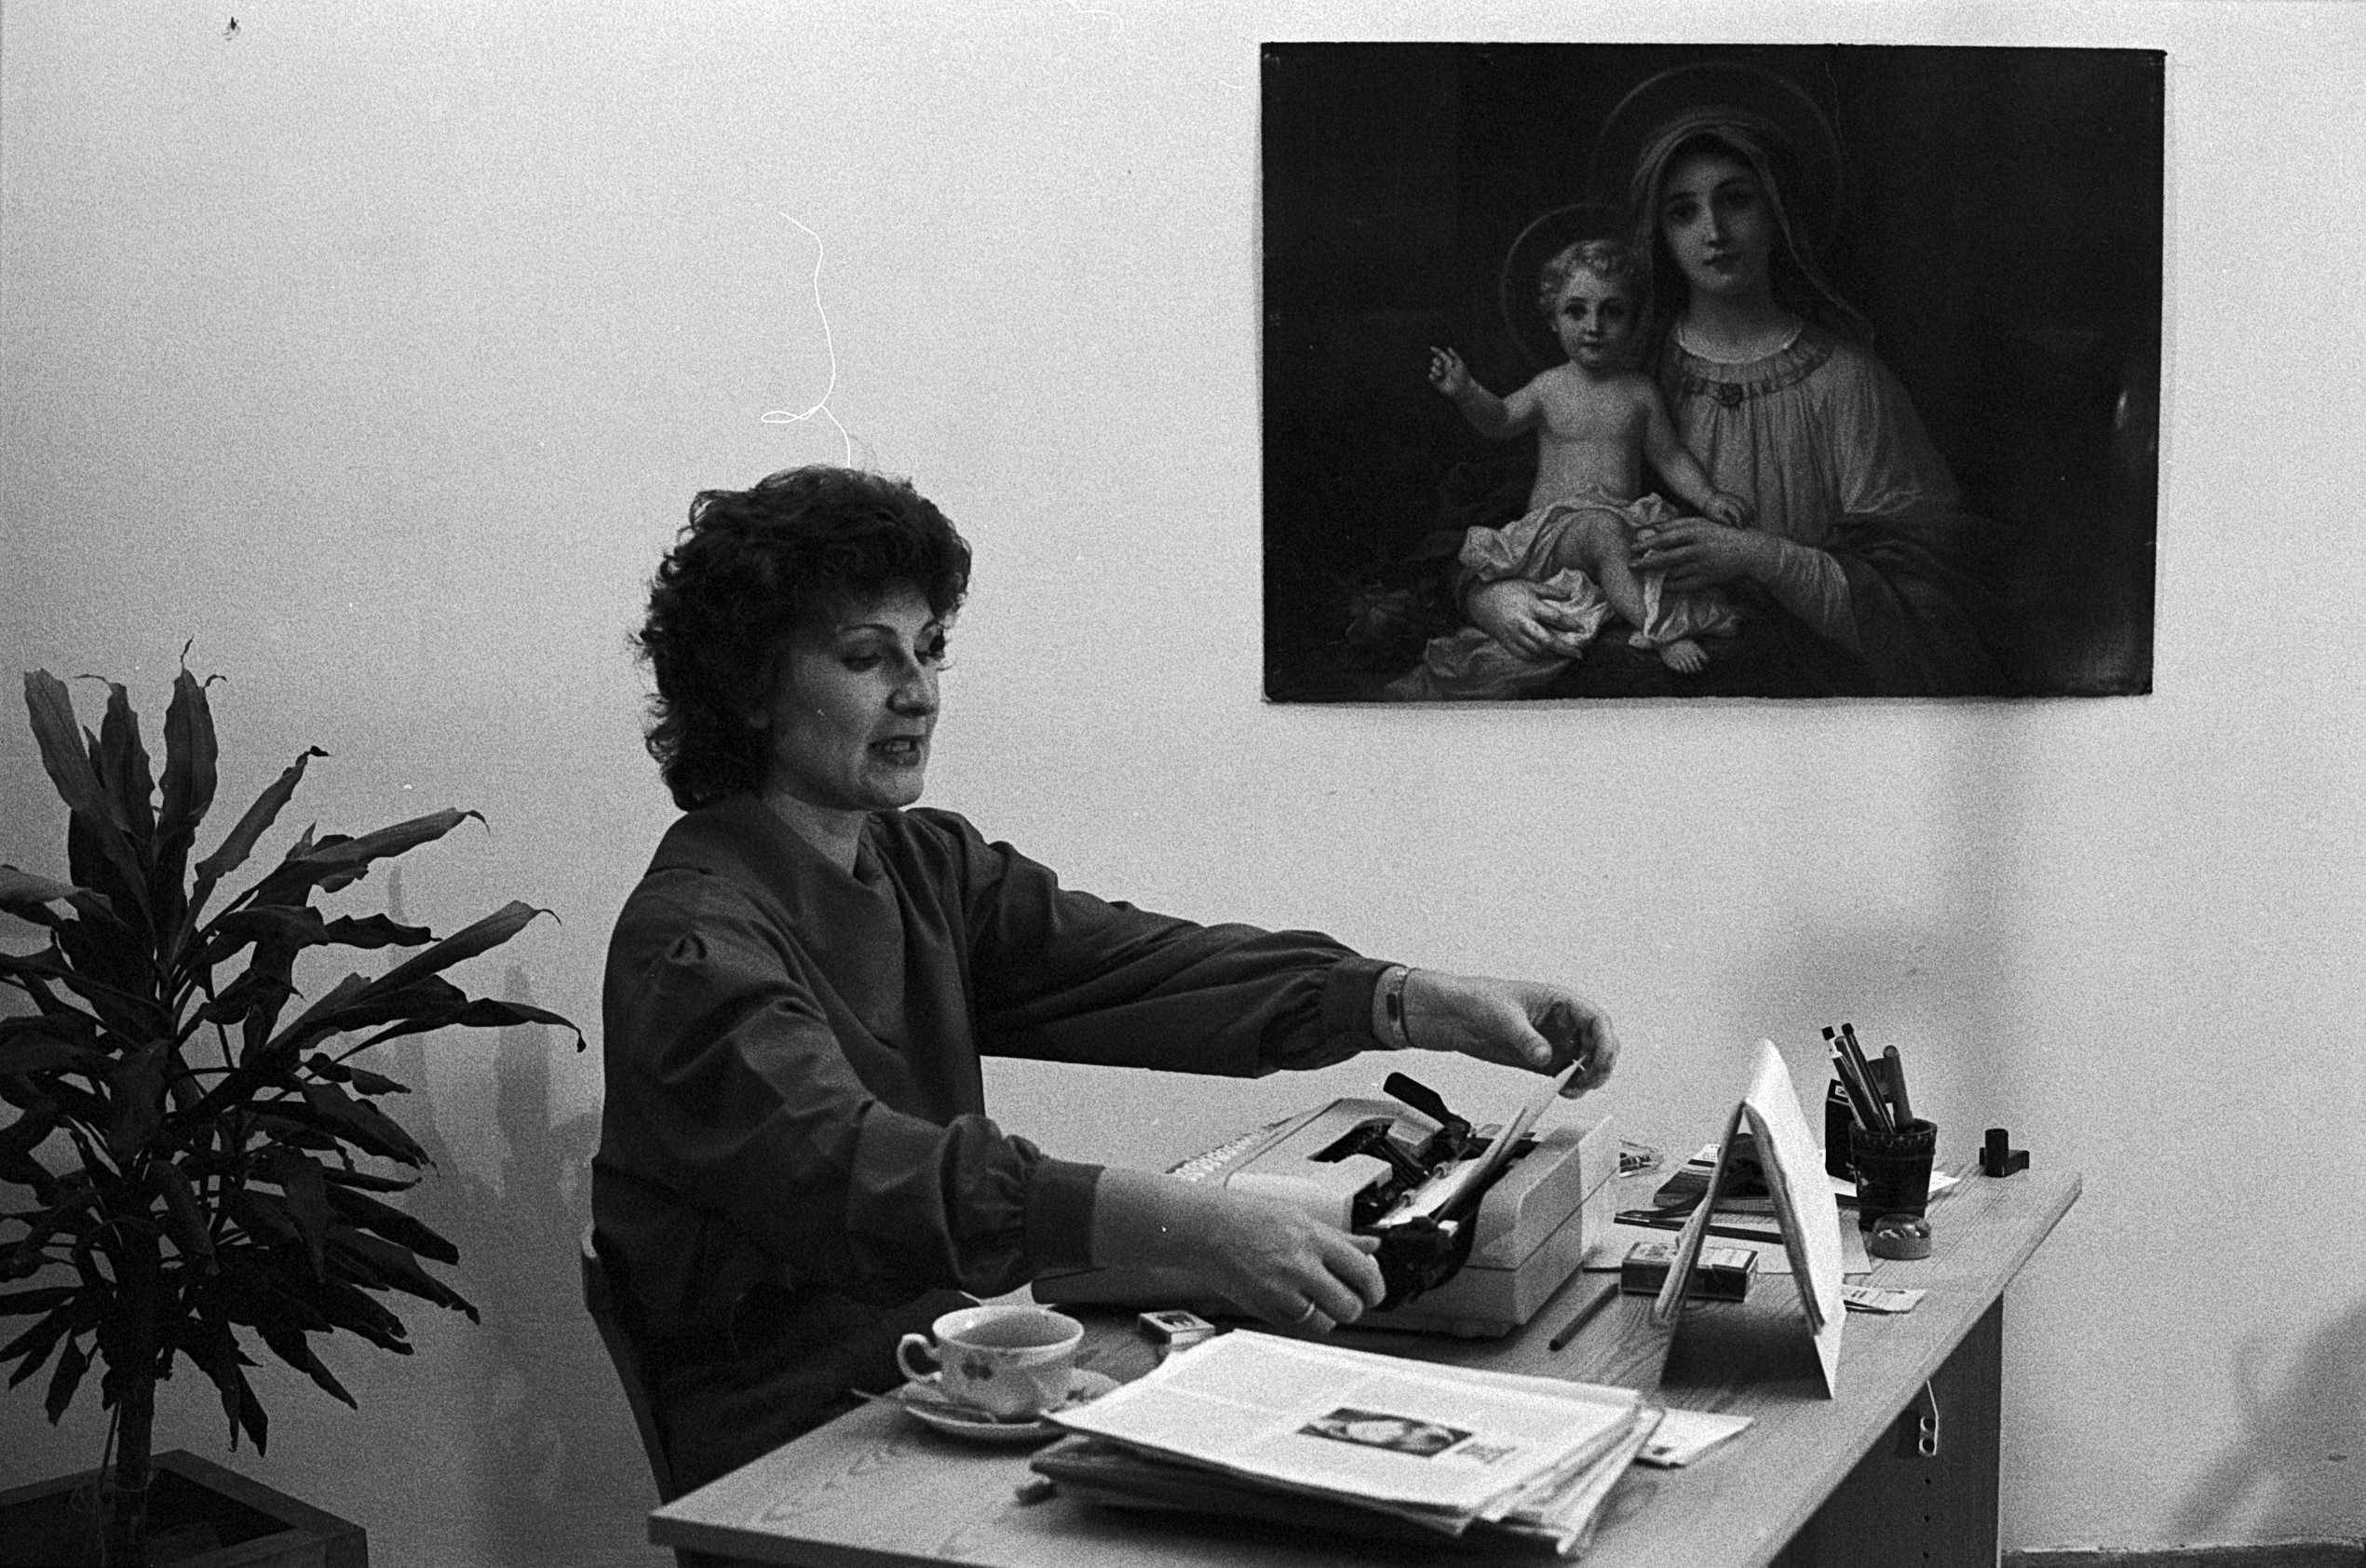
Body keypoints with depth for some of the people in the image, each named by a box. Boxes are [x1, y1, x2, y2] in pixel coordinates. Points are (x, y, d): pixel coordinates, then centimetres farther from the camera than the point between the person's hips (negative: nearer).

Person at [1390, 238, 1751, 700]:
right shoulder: (1551, 388, 8)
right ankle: (1662, 633, -43)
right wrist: (1465, 391, -19)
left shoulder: (1640, 391, 11)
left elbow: (1669, 457, 14)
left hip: (1626, 518, 3)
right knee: (1604, 530, -37)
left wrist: (1708, 497, -1)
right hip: (1555, 520, -3)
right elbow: (1500, 421, 0)